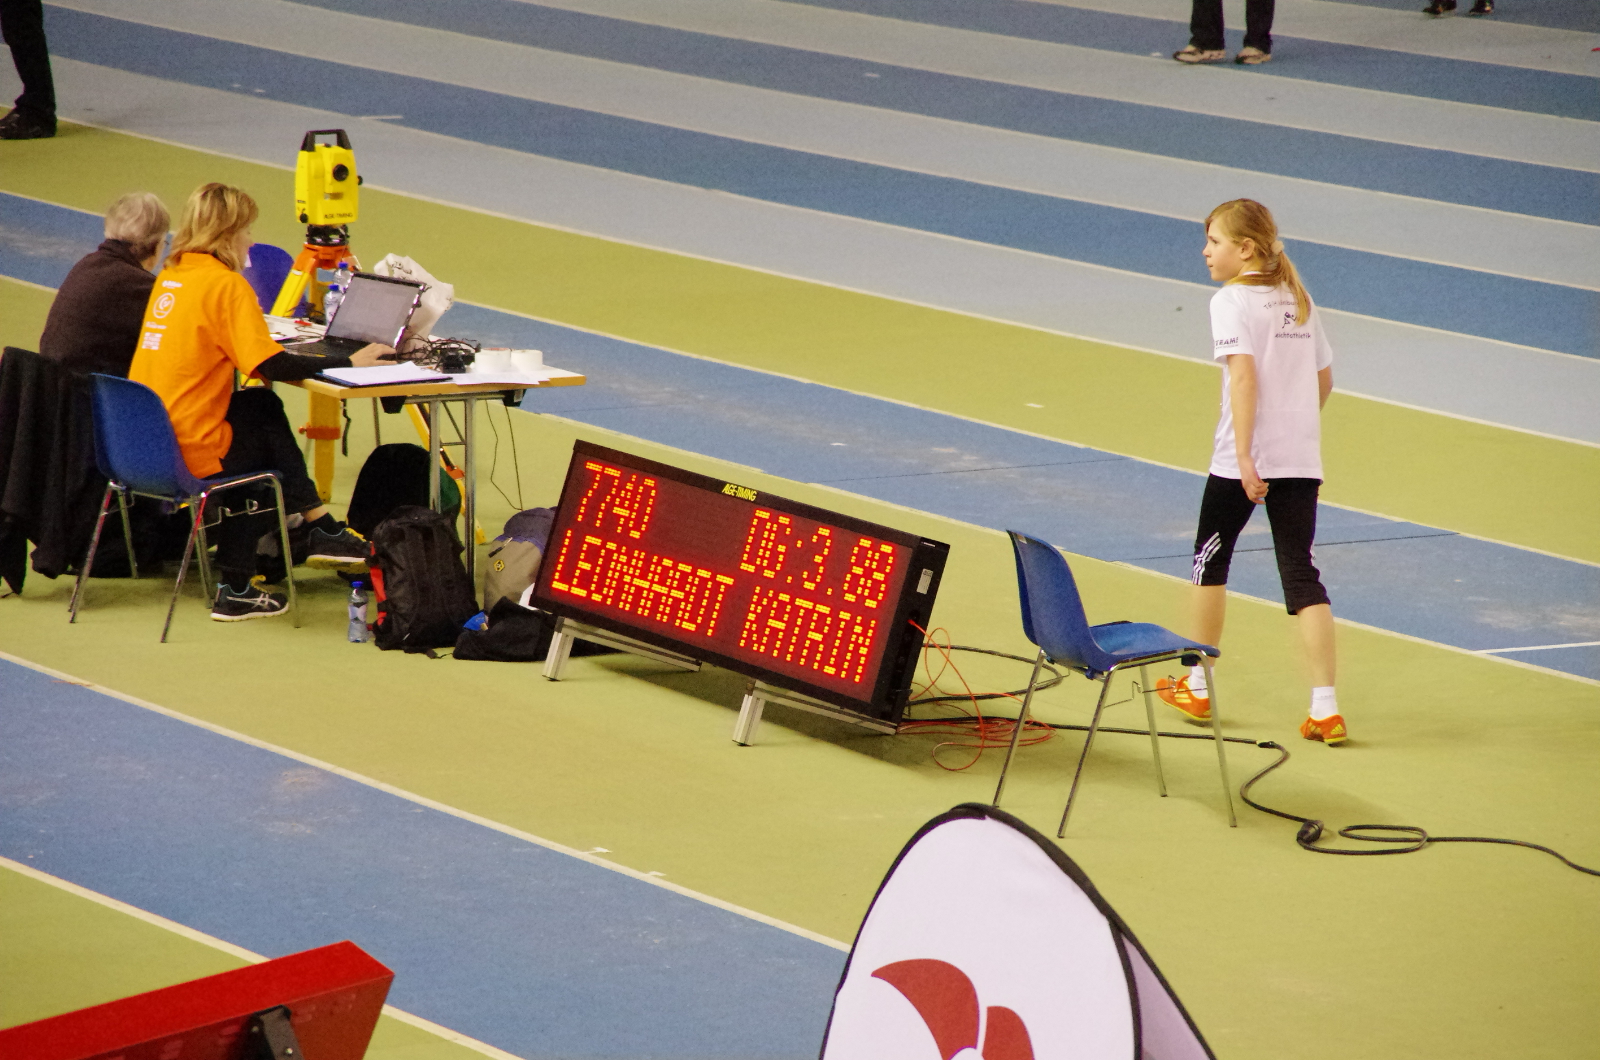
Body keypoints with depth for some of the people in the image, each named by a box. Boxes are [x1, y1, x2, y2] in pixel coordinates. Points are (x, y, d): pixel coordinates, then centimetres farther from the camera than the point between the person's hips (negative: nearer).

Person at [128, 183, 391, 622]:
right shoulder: (226, 284, -13)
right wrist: (348, 363, -10)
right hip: (191, 451, -8)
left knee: (259, 406, 21)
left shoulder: (172, 274, 12)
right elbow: (271, 365, -18)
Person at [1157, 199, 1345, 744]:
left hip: (1242, 460, -5)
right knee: (1301, 575, 2)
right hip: (1302, 460, 5)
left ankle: (1197, 686, 28)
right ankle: (1325, 707, -9)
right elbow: (1323, 380, 17)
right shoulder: (1300, 301, 12)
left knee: (1210, 558, 16)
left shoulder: (1231, 301, -9)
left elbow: (1243, 373, -21)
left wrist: (1245, 456, -25)